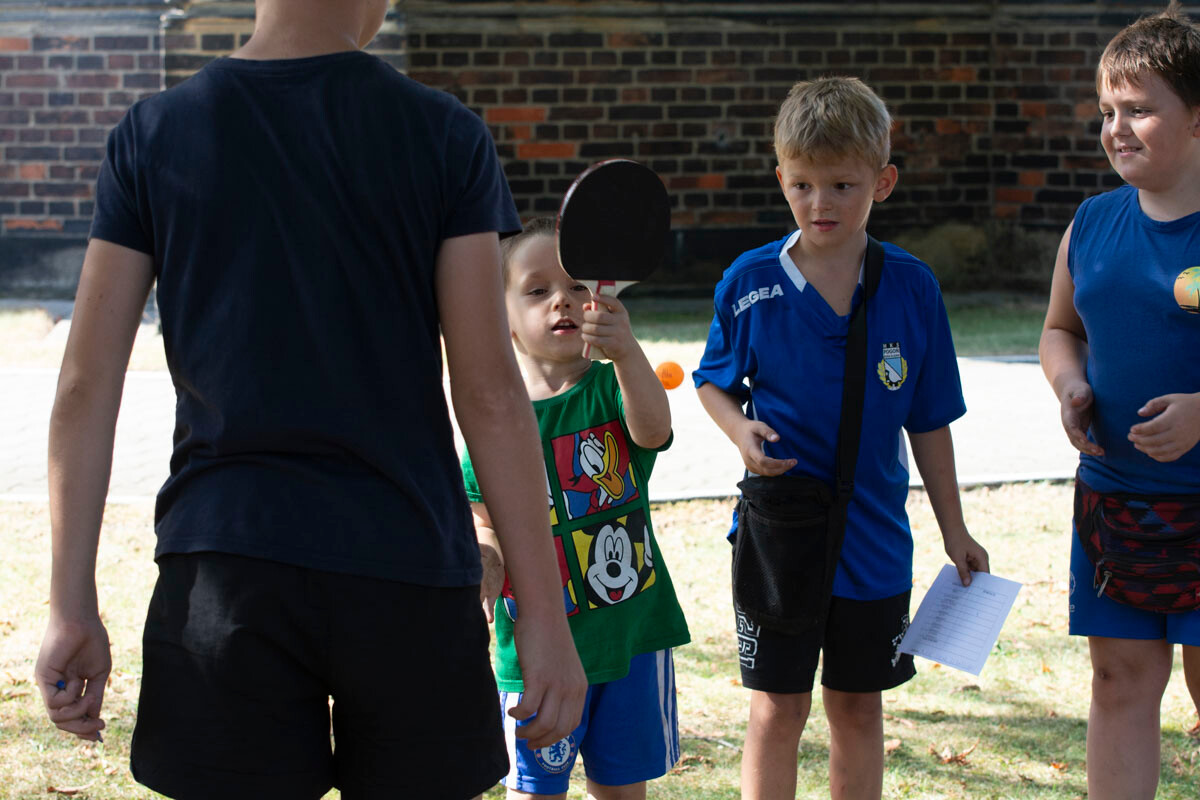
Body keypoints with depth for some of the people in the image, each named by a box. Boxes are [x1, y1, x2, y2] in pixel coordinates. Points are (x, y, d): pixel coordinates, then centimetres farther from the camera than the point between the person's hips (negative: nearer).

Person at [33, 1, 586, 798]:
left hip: (220, 567, 1)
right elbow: (488, 388, -6)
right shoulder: (446, 135, -2)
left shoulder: (152, 135, 4)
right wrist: (544, 612, -2)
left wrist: (73, 608, 4)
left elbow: (87, 385, 1)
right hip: (408, 568, -1)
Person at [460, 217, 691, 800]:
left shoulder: (612, 388, -3)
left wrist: (626, 351, -45)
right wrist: (486, 555, -19)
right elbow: (485, 521, 5)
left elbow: (653, 430, -27)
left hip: (631, 627, 1)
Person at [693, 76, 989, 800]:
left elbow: (928, 420, 3)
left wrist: (954, 529, 7)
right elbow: (714, 382, 7)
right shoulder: (750, 283, -6)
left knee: (859, 708, 13)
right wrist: (741, 431, -14)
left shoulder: (911, 286, -4)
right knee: (777, 710, 4)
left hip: (874, 536, 1)